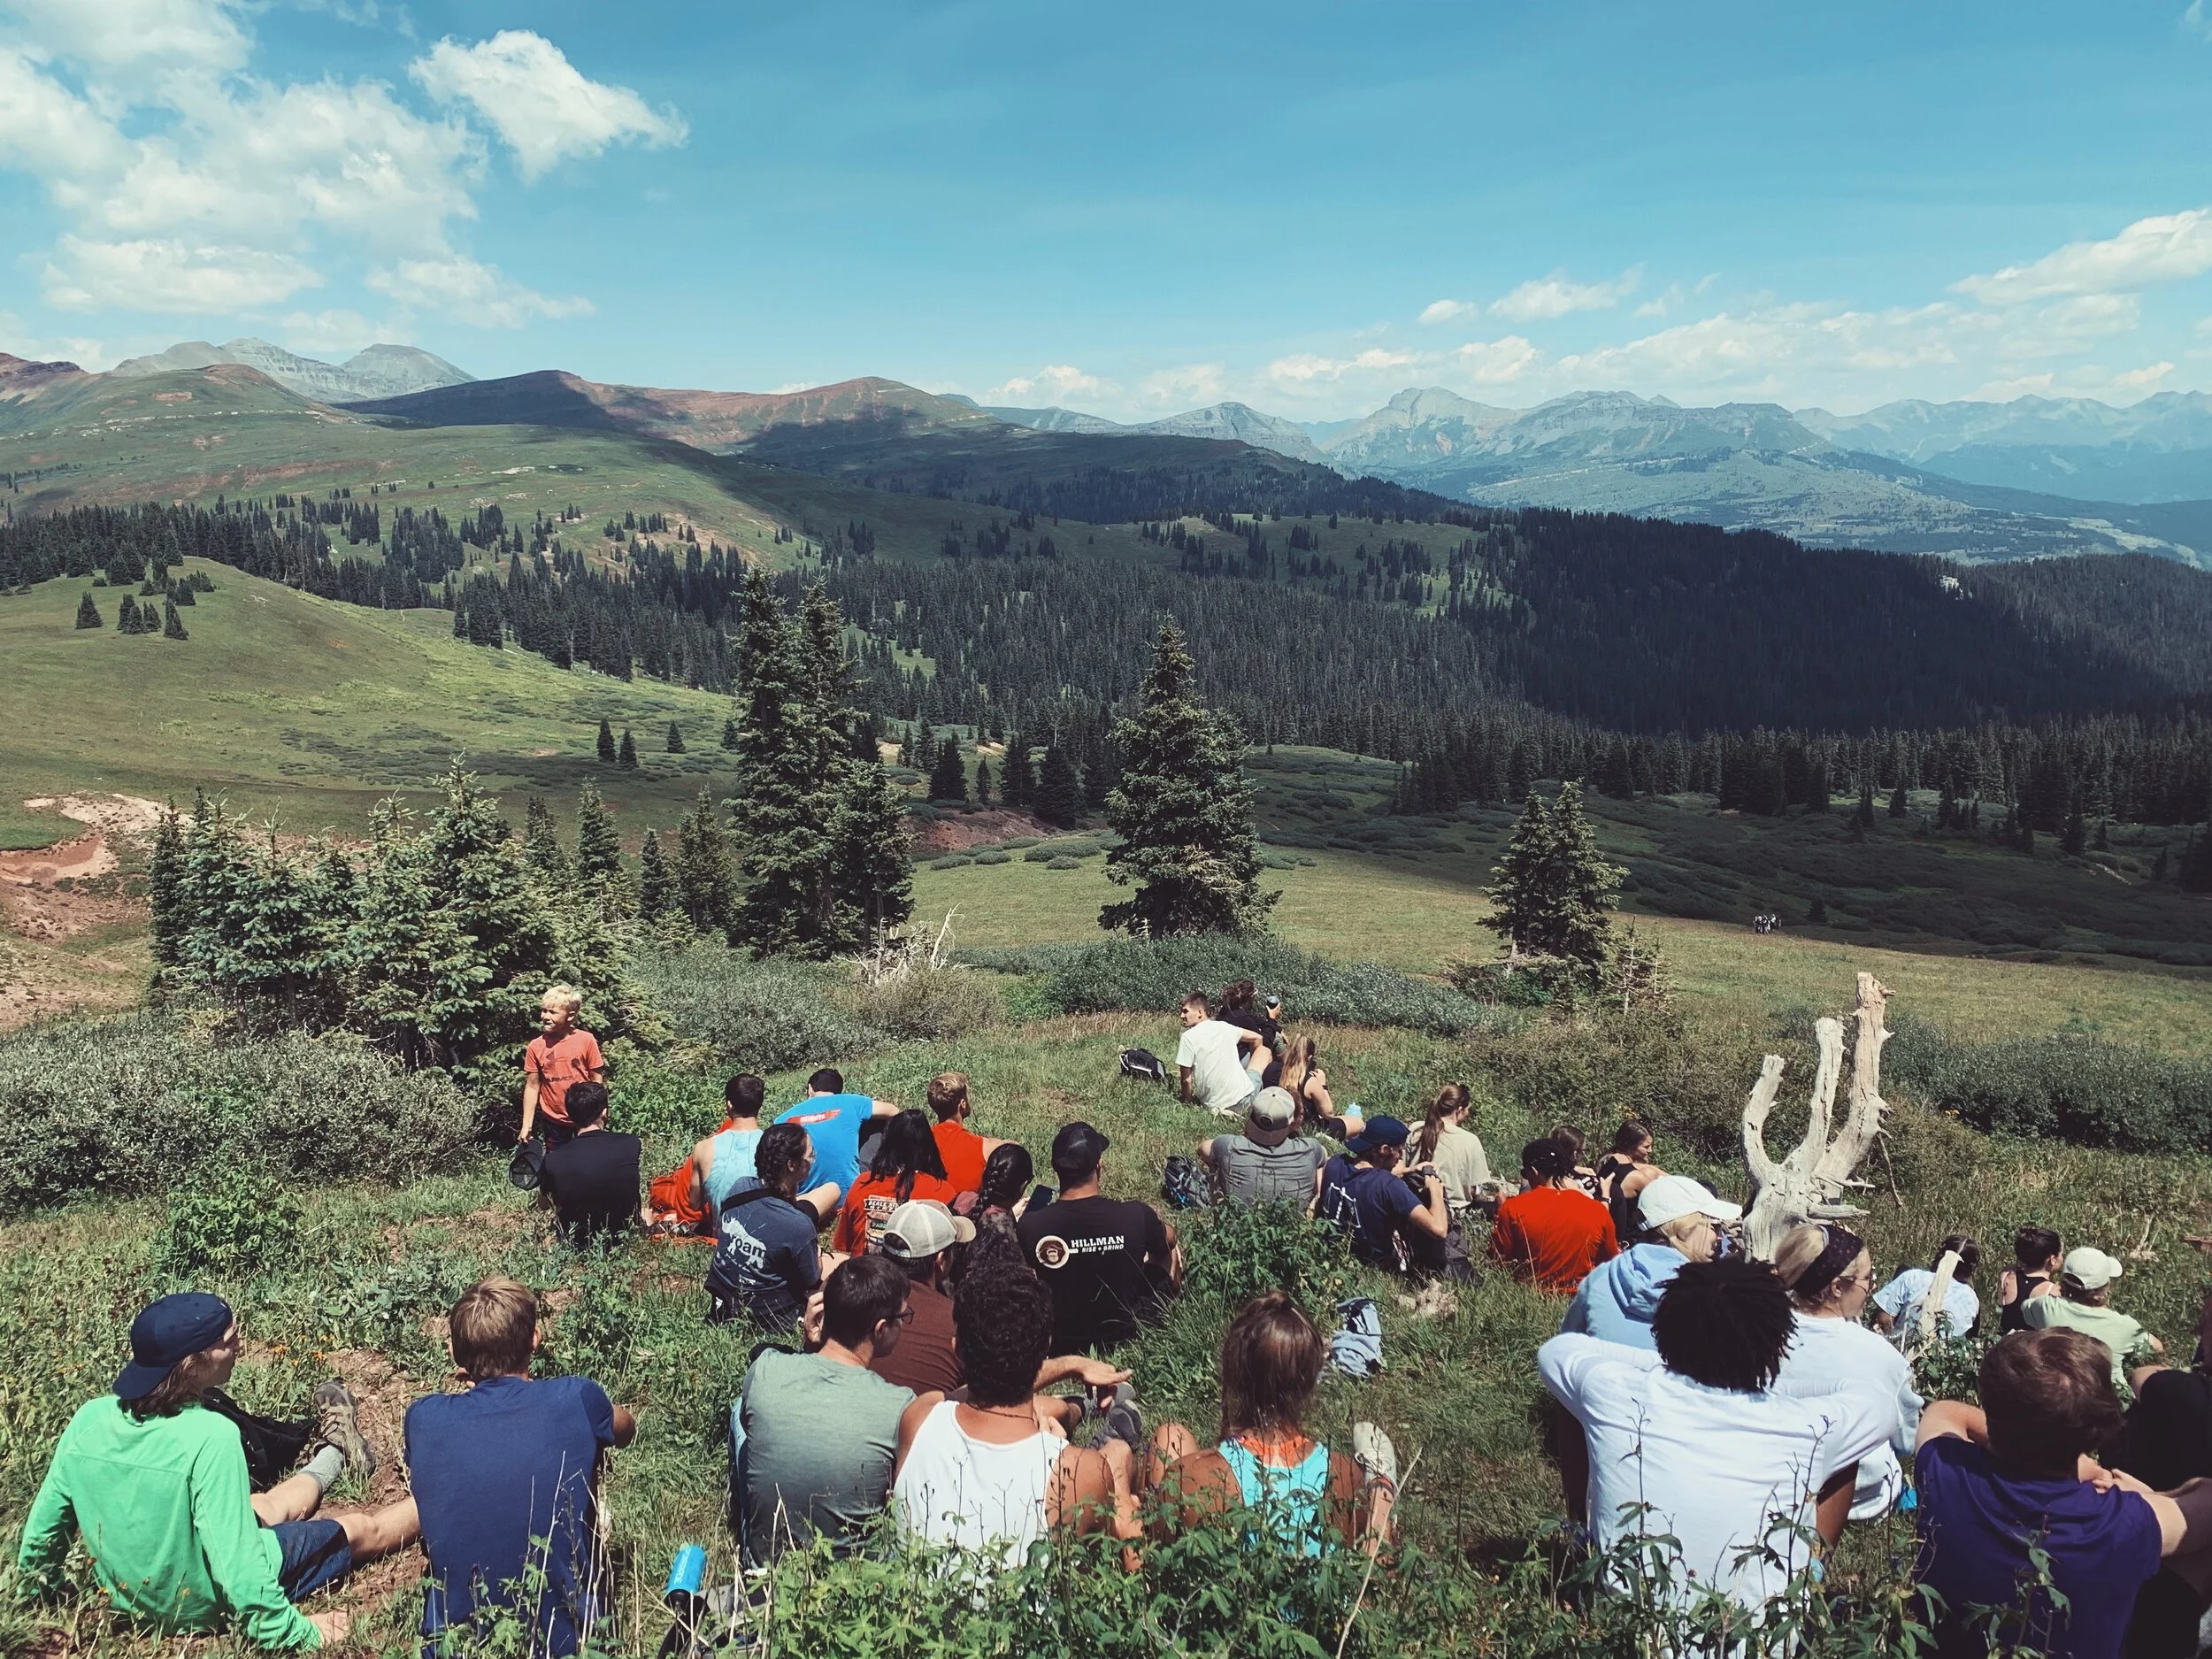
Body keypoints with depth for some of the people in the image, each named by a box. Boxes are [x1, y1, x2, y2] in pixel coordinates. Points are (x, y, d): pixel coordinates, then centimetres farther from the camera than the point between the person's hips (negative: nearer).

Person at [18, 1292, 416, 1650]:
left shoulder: (89, 1418, -17)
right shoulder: (210, 1436, -36)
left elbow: (39, 1536, -4)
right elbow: (239, 1570, -33)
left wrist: (44, 1592, 16)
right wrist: (303, 1633, -20)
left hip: (130, 1598, 6)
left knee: (267, 1506, 32)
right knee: (358, 1530, 20)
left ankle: (335, 1454, 60)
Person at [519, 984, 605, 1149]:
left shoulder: (586, 1040, -13)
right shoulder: (536, 1046, -8)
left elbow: (596, 1080, -5)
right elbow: (532, 1086, -1)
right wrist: (526, 1125, -2)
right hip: (554, 1120, 2)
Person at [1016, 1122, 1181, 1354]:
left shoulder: (1029, 1226, -24)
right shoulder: (1136, 1215, -24)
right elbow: (1169, 1239, 1)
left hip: (1059, 1341, 1)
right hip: (1125, 1332, -1)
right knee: (1170, 1252, 23)